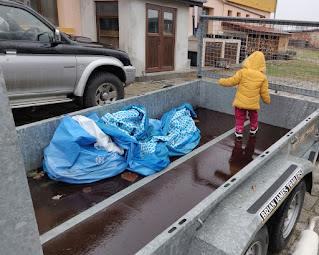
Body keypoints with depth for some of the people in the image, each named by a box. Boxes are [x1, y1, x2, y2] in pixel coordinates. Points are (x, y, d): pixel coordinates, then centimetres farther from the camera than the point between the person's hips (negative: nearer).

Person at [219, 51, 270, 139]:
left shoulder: (242, 72, -14)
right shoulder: (262, 77, -6)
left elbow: (231, 81, -9)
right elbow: (264, 92, 1)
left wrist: (222, 81, 8)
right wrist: (267, 101, 19)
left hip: (241, 102, -2)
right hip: (253, 103, 2)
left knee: (240, 117, 14)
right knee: (253, 116, 26)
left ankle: (239, 131, 14)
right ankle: (253, 129, 43)